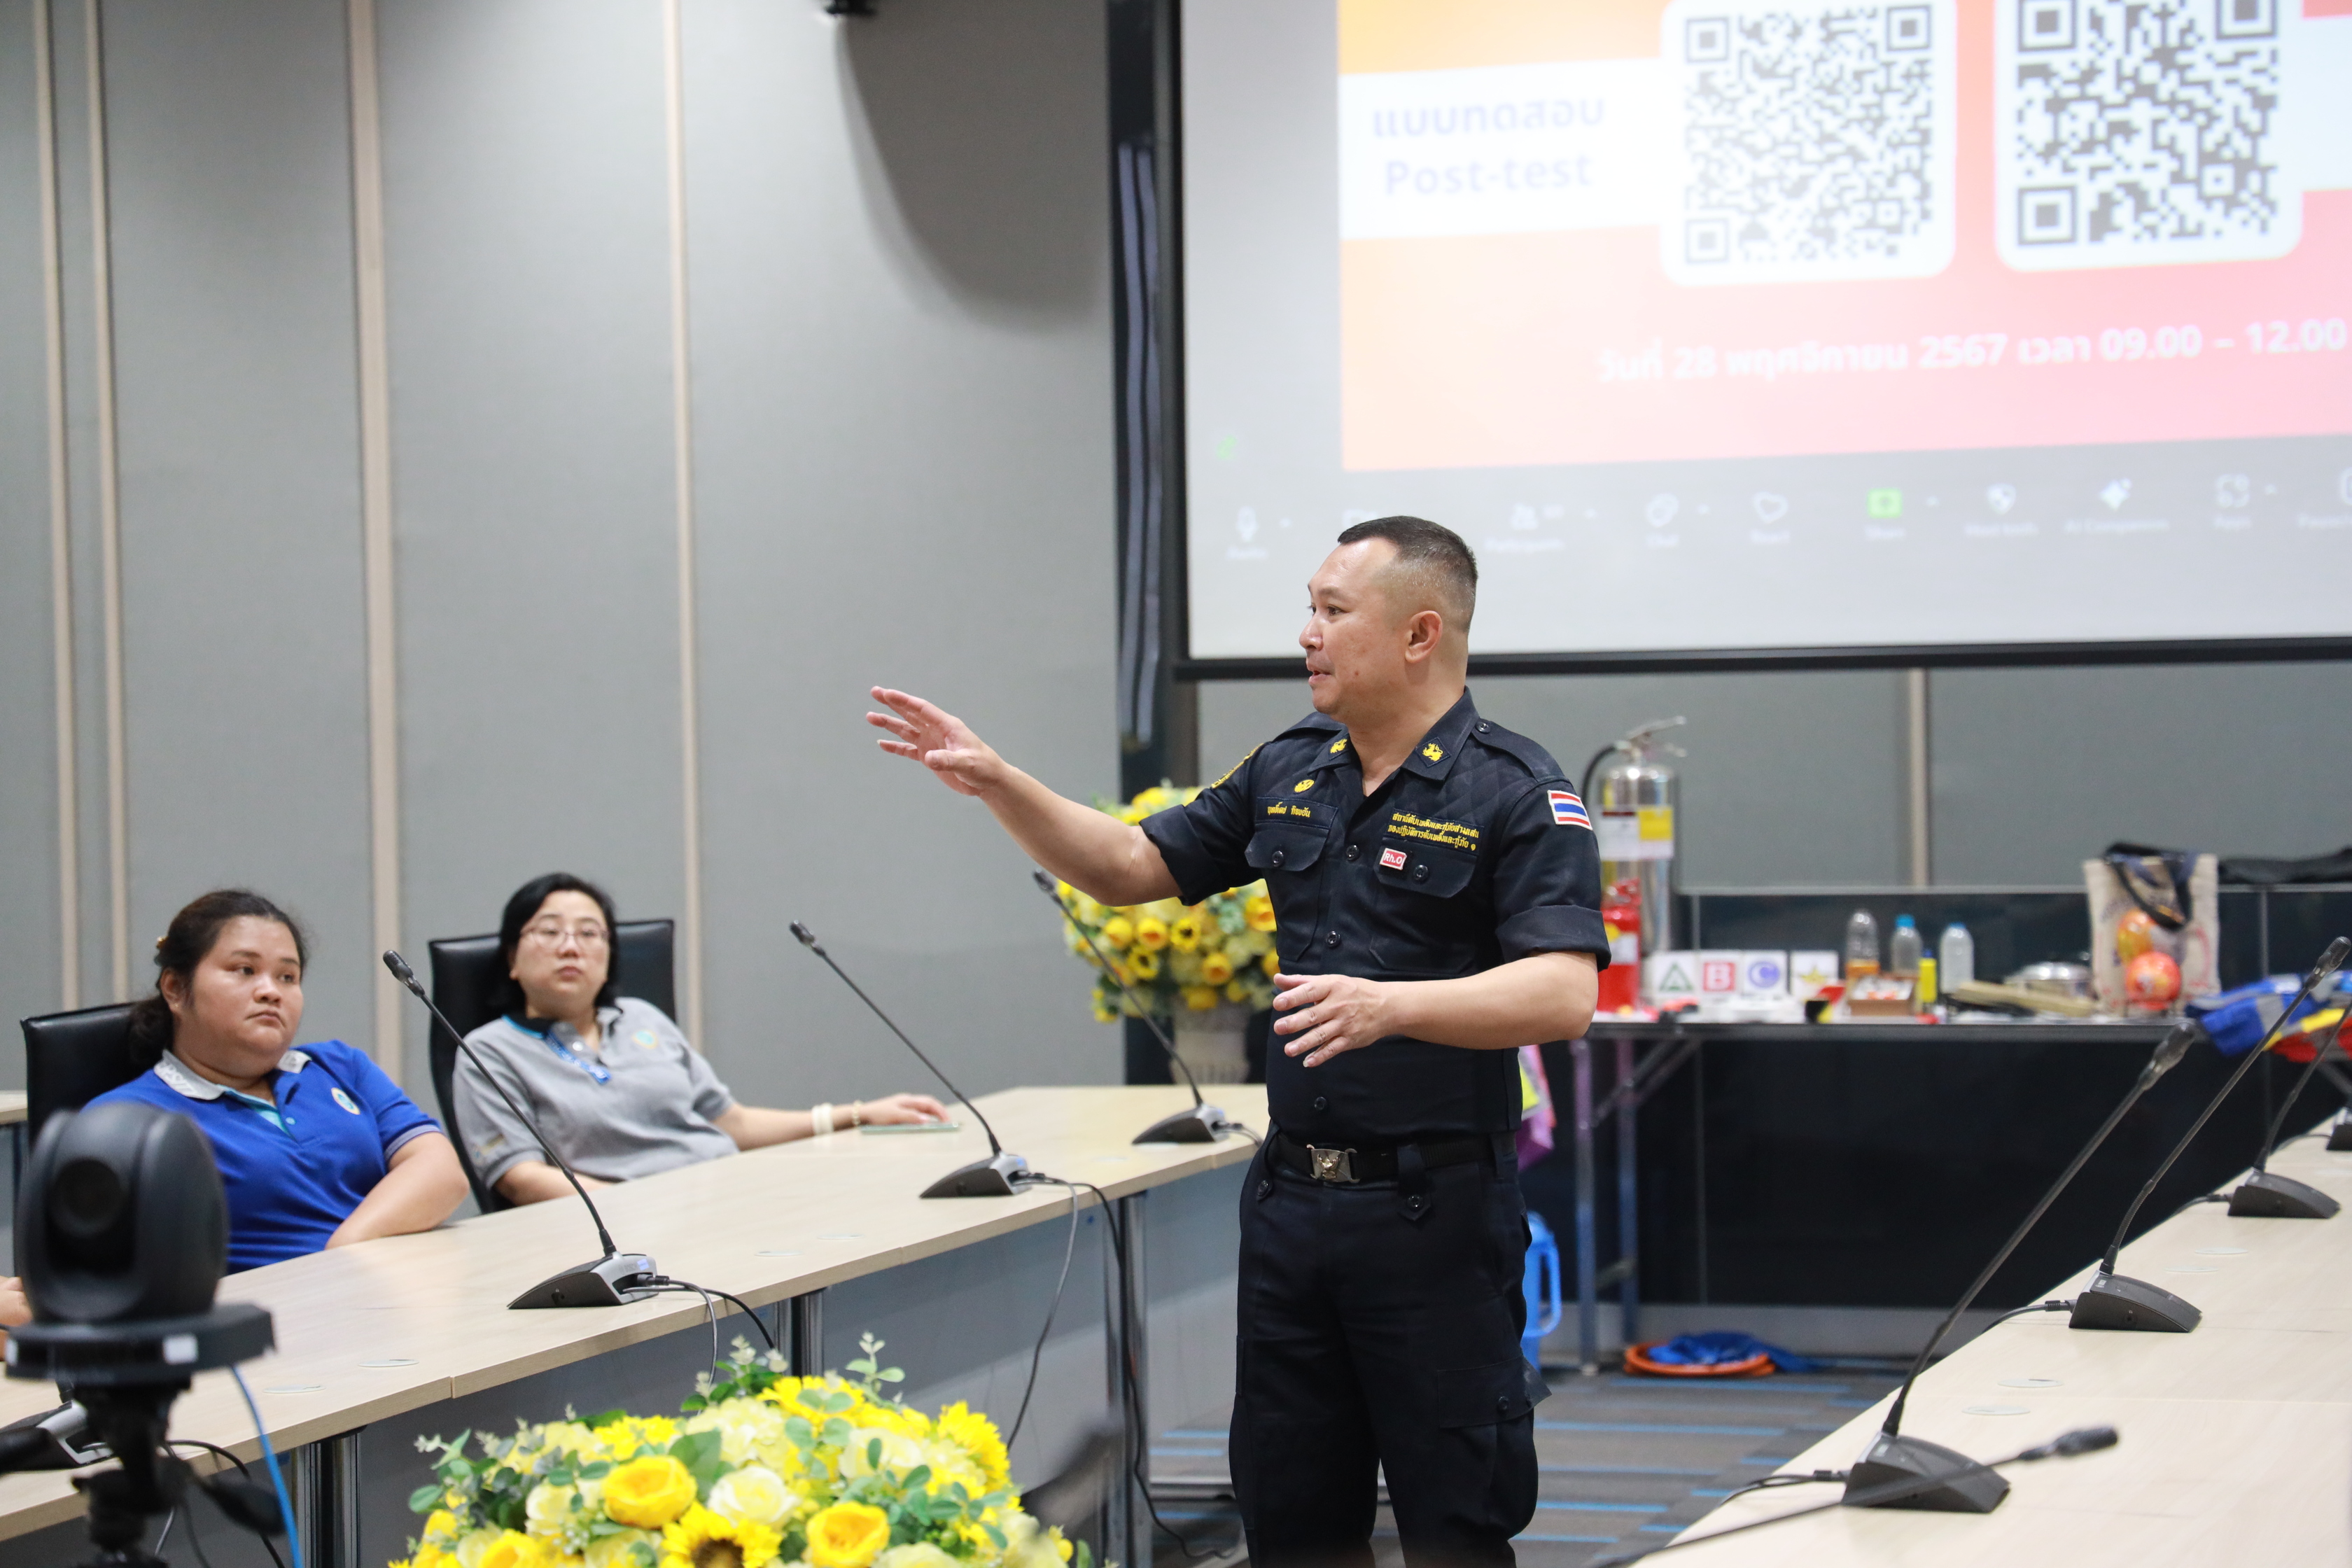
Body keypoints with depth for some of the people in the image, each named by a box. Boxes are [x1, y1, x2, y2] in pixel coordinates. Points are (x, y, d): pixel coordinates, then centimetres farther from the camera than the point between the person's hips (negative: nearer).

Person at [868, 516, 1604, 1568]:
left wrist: (1392, 1006, -35)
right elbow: (1131, 867, 18)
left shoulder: (1517, 793, -10)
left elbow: (1564, 994, -22)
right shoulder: (1289, 771, 11)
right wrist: (995, 783, 5)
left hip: (1434, 1207, -7)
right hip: (1291, 1195, 7)